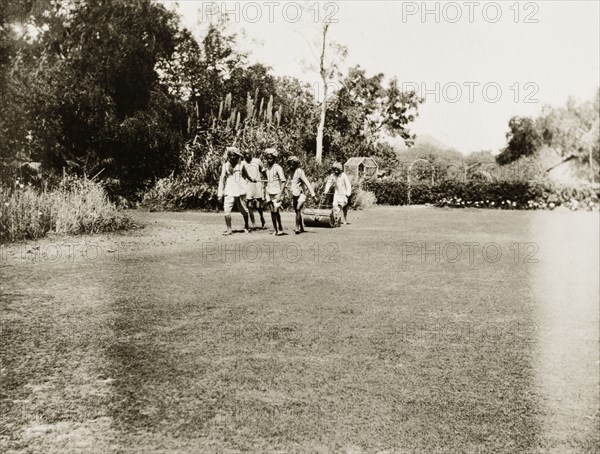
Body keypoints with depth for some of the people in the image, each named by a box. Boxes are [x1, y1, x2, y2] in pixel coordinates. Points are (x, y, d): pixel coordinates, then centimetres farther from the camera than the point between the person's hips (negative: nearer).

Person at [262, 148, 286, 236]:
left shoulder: (278, 168, -11)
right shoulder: (267, 168, 9)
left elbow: (283, 182, -14)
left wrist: (280, 194, -19)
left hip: (276, 192, -6)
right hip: (269, 192, 6)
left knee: (276, 211, -11)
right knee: (272, 211, 4)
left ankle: (280, 228, 6)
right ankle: (276, 229, 11)